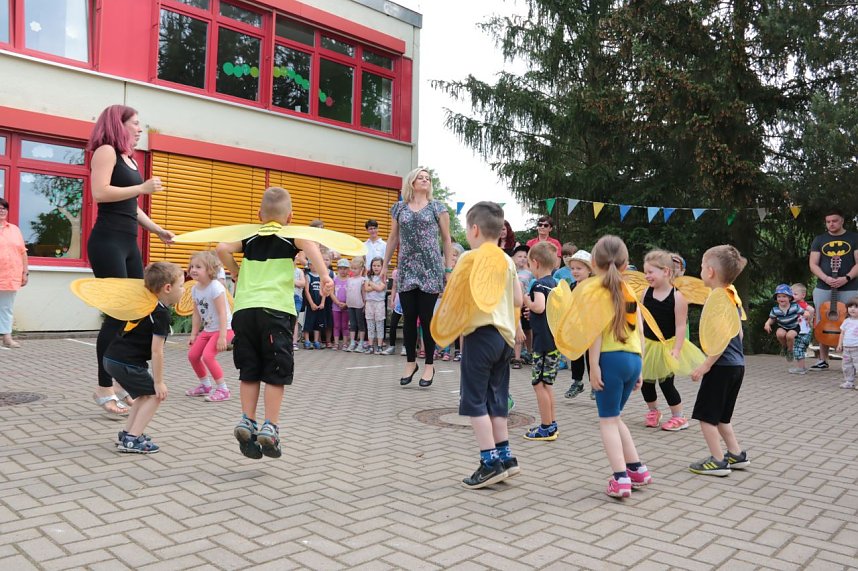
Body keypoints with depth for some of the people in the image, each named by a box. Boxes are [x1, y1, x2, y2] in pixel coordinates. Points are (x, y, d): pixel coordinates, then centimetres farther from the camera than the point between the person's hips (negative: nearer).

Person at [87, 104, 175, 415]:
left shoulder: (129, 159, 21)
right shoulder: (106, 151, -5)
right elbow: (100, 193, -21)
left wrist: (159, 230, 22)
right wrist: (144, 188, -15)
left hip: (129, 244, 9)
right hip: (108, 243, -9)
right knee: (119, 315, -9)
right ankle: (104, 389, 1)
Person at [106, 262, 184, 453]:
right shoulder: (161, 314, -16)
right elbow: (156, 351, -17)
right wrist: (159, 382, -11)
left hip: (113, 357, 9)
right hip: (126, 362, -9)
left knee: (146, 394, 21)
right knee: (155, 394, 1)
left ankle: (127, 433, 25)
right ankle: (132, 439, -1)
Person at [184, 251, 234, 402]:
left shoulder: (215, 287, -22)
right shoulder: (195, 289, 3)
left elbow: (222, 313, -25)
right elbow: (197, 314, 11)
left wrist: (222, 337, -28)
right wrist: (193, 335, 10)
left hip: (224, 328, -9)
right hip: (208, 329, 9)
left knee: (207, 355, -21)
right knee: (192, 355, 9)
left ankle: (222, 389, -8)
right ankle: (205, 385, 29)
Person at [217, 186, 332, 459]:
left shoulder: (248, 238, 19)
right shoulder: (291, 237, 10)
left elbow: (222, 248, 3)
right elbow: (309, 244, -11)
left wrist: (236, 274, 17)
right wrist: (324, 275, -20)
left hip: (244, 308, 3)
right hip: (274, 309, -3)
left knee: (249, 371, 13)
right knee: (276, 372, 3)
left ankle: (247, 421, 7)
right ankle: (269, 427, 0)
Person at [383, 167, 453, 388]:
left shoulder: (437, 208, 4)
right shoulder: (400, 208, 10)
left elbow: (446, 239, 5)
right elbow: (393, 239, 15)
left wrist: (449, 268, 0)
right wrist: (385, 265, 13)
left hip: (430, 270, -2)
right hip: (406, 269, 2)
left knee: (426, 317, 0)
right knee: (409, 317, 6)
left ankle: (429, 365, 13)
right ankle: (411, 362, 21)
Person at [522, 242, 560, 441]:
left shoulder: (539, 284, -14)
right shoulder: (555, 284, 13)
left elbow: (539, 307, -31)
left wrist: (526, 300, -14)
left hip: (544, 341, -9)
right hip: (556, 339, 9)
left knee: (539, 383, -1)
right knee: (547, 383, 17)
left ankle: (546, 428, 4)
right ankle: (551, 425, 23)